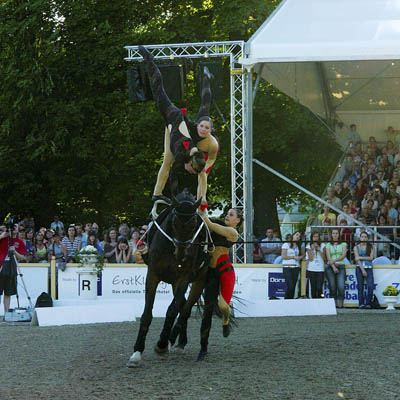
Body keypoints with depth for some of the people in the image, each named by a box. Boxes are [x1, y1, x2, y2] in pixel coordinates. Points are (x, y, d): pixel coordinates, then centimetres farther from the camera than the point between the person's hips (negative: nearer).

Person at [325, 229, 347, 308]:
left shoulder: (343, 244, 11)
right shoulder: (328, 245, 12)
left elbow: (343, 255, -1)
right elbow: (328, 258, 2)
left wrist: (334, 260, -14)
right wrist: (333, 267, -11)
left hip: (340, 267, -1)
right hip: (330, 267, 1)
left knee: (341, 287, -16)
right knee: (332, 287, -3)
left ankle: (340, 303, -12)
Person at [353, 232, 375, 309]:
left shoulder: (370, 247, 9)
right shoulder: (356, 247, 7)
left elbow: (371, 258, -2)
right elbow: (357, 259, -2)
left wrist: (360, 257, -8)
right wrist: (363, 270, -11)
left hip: (369, 268, 0)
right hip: (359, 268, 0)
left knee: (370, 286, -15)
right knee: (360, 287, -4)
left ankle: (368, 303, -8)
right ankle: (361, 303, 0)